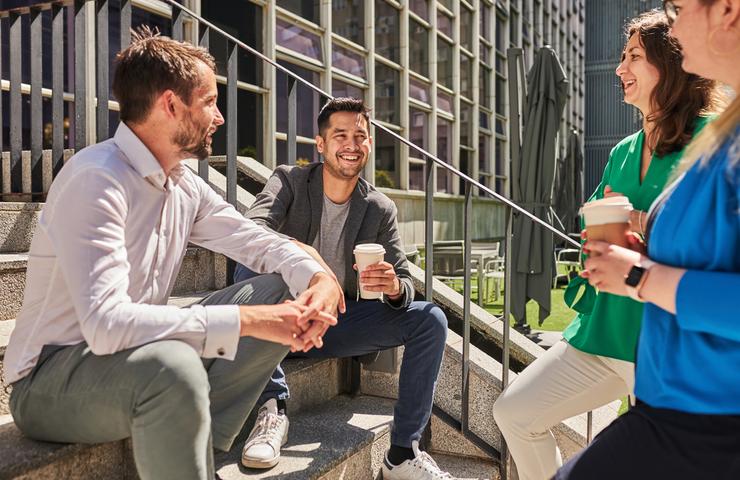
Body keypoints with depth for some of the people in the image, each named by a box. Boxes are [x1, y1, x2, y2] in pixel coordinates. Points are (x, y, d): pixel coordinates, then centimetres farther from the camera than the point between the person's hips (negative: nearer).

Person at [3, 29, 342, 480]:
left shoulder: (186, 186, 3)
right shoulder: (95, 179, -22)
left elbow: (259, 240, 7)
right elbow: (106, 323, -32)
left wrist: (320, 278, -14)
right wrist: (246, 319, -33)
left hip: (141, 355, 8)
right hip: (52, 379, -8)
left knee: (279, 293, -2)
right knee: (173, 366, -39)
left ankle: (201, 438, -11)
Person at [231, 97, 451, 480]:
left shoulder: (380, 209, 1)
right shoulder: (289, 180, -6)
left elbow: (405, 286, 0)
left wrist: (395, 288, -27)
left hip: (340, 323, 3)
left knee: (431, 319, -15)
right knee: (249, 269, -31)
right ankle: (272, 406, -24)